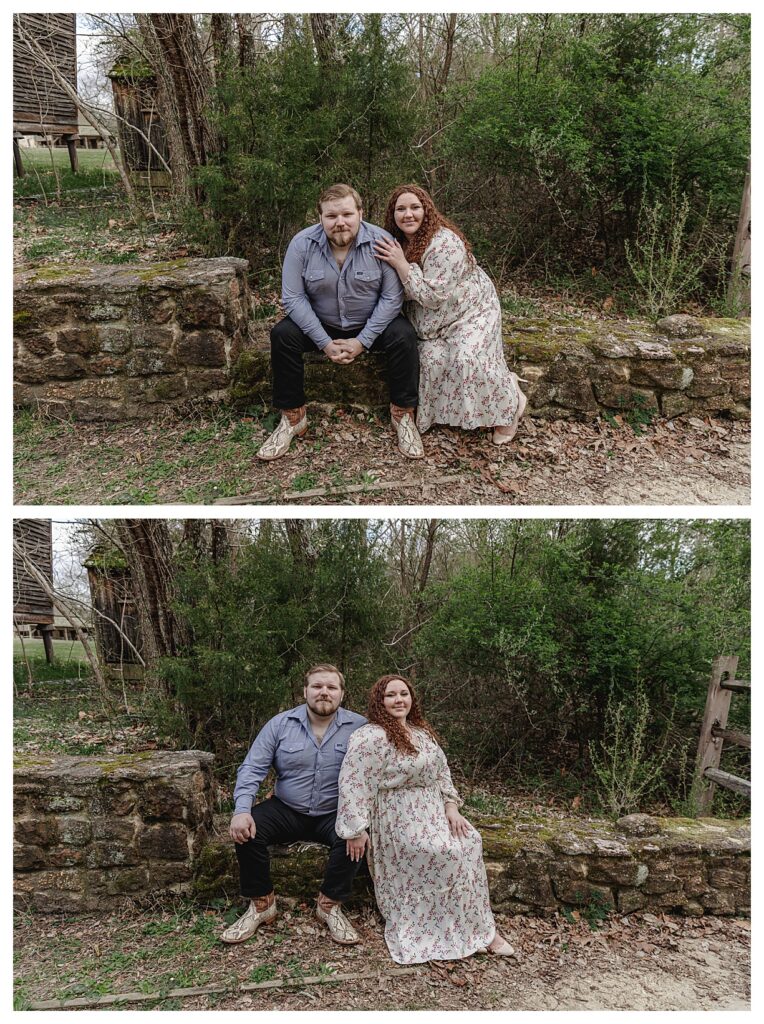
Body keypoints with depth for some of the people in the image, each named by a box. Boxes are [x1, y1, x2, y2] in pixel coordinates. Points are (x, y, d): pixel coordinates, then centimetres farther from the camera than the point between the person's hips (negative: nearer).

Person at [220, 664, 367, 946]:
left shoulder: (359, 727, -7)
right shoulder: (280, 725, -3)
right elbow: (252, 768, -5)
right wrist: (242, 811, -20)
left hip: (335, 814, -1)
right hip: (287, 811, 2)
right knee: (247, 830, -23)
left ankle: (330, 905, -6)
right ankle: (261, 904, -1)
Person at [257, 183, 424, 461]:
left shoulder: (380, 242, -17)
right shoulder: (302, 244, -15)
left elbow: (392, 297, -16)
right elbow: (293, 298, -15)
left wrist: (362, 341, -22)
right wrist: (325, 343, -22)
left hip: (371, 324, -1)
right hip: (320, 324, 1)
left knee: (403, 335, -28)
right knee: (282, 335, -23)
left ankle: (402, 414, -12)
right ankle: (292, 417, -10)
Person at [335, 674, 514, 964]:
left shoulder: (421, 732, 11)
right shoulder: (369, 738, -16)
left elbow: (441, 772, 16)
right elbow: (353, 784, -19)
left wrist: (451, 807, 2)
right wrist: (356, 829, -21)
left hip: (434, 812, 8)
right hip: (399, 821, -8)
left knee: (470, 842, -16)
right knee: (453, 855, -21)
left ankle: (479, 930, -7)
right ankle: (480, 931, -2)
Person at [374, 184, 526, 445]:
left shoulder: (445, 242, -26)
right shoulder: (396, 243, -3)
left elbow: (432, 296, -29)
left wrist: (401, 264, -30)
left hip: (471, 310, -6)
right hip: (434, 321, 6)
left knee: (468, 359, -27)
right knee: (432, 359, -20)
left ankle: (510, 404, -2)